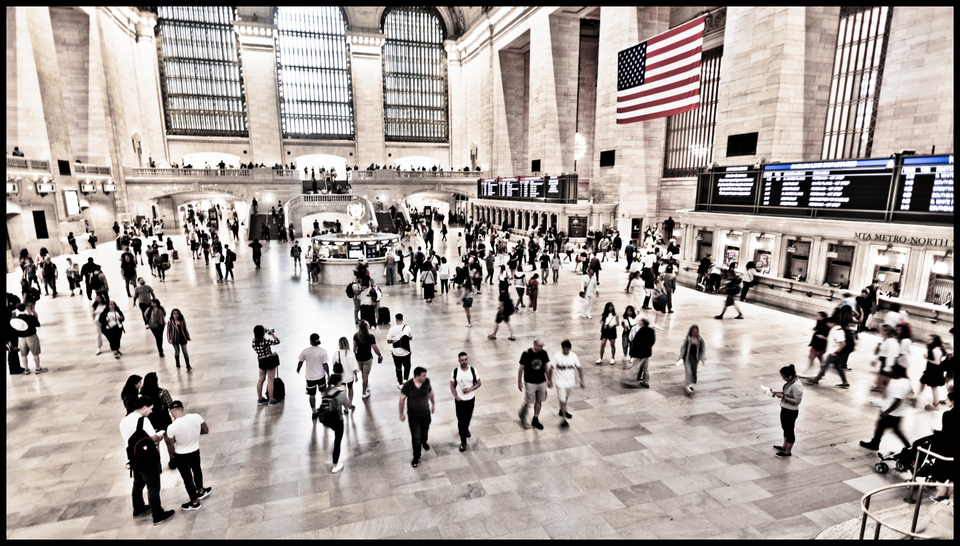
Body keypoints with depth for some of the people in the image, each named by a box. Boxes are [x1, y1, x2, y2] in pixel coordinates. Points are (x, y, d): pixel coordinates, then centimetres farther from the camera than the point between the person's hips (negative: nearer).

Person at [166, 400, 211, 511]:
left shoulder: (172, 427, -28)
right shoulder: (196, 417, -21)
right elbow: (206, 431, -7)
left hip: (181, 456, -4)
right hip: (195, 451, 4)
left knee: (187, 478, 17)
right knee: (197, 470, 31)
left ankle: (194, 502, 36)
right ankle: (200, 491, 54)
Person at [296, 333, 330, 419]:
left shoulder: (305, 351, -12)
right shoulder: (323, 351, -14)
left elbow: (300, 362, 0)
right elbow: (325, 365, -12)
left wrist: (298, 369, 21)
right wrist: (328, 375, 0)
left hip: (310, 377, -1)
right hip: (321, 376, 1)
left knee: (312, 395, 12)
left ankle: (314, 412, 17)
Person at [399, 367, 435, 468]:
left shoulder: (427, 381, -17)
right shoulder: (408, 385, -26)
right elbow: (402, 399, -12)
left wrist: (433, 403, 15)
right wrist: (401, 413, -3)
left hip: (426, 413, 3)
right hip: (413, 414, -3)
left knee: (425, 431, 24)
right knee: (415, 436, 1)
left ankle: (424, 442, 57)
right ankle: (416, 457, 20)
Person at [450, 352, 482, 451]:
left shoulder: (473, 370, -11)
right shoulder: (455, 371, -13)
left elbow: (478, 383, -4)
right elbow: (452, 385, -4)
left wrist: (470, 389, -20)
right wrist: (456, 396, -16)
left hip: (470, 399, 2)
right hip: (460, 400, -2)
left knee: (468, 417, 23)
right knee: (461, 420, 0)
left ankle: (466, 429, 54)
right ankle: (463, 442, 11)